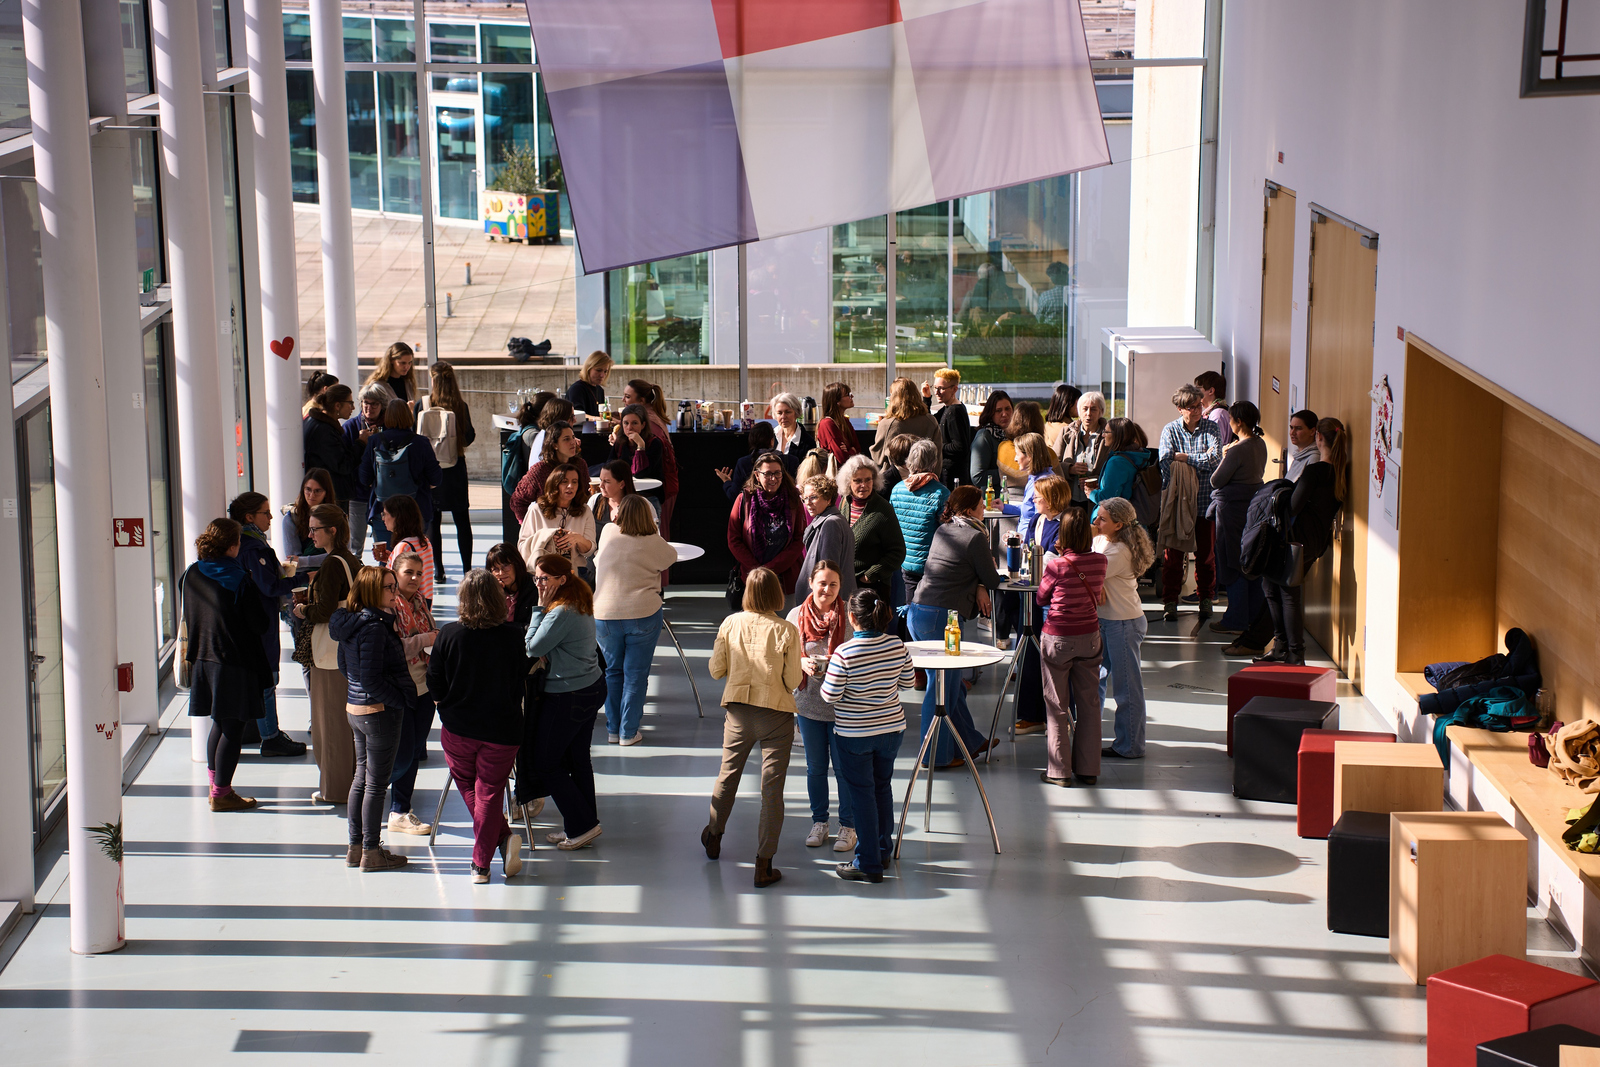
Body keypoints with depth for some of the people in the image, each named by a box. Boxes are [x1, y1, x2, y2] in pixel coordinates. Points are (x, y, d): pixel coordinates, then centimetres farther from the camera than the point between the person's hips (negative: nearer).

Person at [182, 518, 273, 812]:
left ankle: (217, 785, 25)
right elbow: (261, 624, -13)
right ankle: (221, 793, 6)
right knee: (233, 729, 2)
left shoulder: (192, 575, 1)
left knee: (219, 723, 19)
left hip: (202, 660, 7)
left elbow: (188, 618, 12)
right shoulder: (238, 581, -18)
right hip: (235, 662, -7)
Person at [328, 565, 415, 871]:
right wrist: (400, 700, -12)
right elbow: (371, 680, -24)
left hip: (354, 708, 9)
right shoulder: (374, 627, -22)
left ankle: (356, 847, 25)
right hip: (380, 711, -9)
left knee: (362, 778, 17)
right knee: (376, 784, 1)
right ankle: (371, 853, 8)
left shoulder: (350, 623, 6)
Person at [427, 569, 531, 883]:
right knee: (489, 793, 8)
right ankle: (481, 864, 4)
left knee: (469, 788, 18)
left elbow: (434, 686, -4)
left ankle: (503, 838, 5)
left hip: (457, 728, 0)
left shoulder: (448, 634, -11)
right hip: (502, 728, 0)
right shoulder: (513, 636, -10)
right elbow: (522, 680, 2)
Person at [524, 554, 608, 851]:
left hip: (567, 698, -10)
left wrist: (540, 607, -14)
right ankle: (585, 824, 23)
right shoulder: (580, 603, 8)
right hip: (592, 688, 10)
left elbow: (533, 648, -16)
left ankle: (581, 825, 4)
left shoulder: (561, 612, -23)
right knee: (577, 759, 17)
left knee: (544, 762, 2)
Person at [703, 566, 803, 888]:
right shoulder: (786, 631, -13)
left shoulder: (730, 624, -6)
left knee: (728, 774, 23)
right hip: (776, 715, -3)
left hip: (739, 712, 3)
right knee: (772, 788, 3)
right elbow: (793, 681, -10)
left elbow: (716, 671, 0)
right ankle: (764, 864, 4)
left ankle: (714, 837, 43)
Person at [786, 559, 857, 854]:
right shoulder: (796, 616, -2)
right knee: (815, 767, 15)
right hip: (808, 702, 3)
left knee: (844, 767, 5)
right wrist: (802, 663, -14)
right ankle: (819, 822, 30)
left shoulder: (850, 615, -8)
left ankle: (848, 826, 20)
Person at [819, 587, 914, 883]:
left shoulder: (844, 653, -23)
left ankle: (868, 863, 10)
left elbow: (830, 695, -17)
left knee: (861, 794, 5)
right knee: (882, 787, 22)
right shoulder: (897, 646, -8)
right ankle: (883, 850, 33)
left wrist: (824, 677, 3)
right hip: (892, 726, 5)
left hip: (854, 734, -5)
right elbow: (907, 682, 5)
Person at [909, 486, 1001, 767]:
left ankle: (970, 741, 30)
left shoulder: (942, 531, 15)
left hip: (917, 612, 8)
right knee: (942, 686, 1)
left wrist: (979, 587, 5)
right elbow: (993, 580, -1)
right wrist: (984, 584, 22)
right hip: (941, 617, -8)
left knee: (950, 683, 18)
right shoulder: (975, 536, -8)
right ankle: (937, 755, 7)